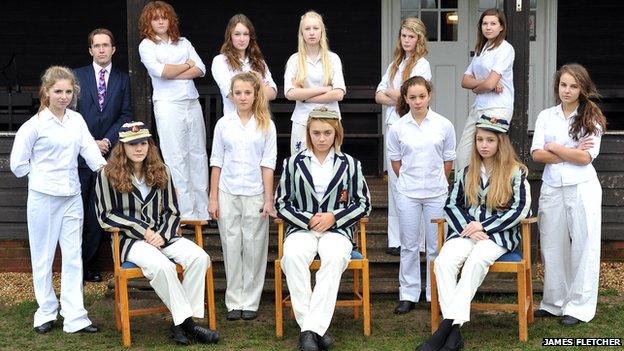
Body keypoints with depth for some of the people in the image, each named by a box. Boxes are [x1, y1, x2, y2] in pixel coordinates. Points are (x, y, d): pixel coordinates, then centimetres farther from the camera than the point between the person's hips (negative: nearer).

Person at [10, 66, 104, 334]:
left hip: (72, 196, 4)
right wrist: (41, 175, 1)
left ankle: (75, 317, 9)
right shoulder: (35, 124, -8)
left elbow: (89, 149, -2)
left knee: (73, 256, 5)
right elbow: (18, 164, -4)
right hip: (43, 198, -4)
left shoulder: (77, 119, 6)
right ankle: (46, 312, 20)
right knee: (43, 256, 7)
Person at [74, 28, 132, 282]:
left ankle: (90, 264, 9)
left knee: (97, 213, 1)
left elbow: (125, 116, 4)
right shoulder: (77, 76, 6)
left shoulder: (123, 79, 10)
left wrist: (107, 141, -9)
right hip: (79, 154, -1)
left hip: (108, 153, 1)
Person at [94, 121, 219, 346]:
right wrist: (142, 230, -11)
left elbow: (172, 211, 11)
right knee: (162, 266, -35)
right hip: (129, 240, -4)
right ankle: (186, 322, -22)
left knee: (200, 257, -24)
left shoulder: (161, 171, 11)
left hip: (161, 235, 4)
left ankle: (182, 324, -20)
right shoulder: (108, 175, -1)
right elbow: (105, 216, -3)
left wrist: (163, 234, -9)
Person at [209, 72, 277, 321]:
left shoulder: (266, 125, 2)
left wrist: (269, 199, -5)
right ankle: (234, 302, 13)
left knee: (254, 248, 3)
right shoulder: (223, 124, 5)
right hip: (228, 193, 1)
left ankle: (250, 302, 13)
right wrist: (213, 198, 3)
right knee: (231, 247, 5)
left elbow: (268, 163, 0)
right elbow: (217, 162, 6)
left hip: (255, 193, -1)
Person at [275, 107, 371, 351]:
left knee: (334, 257, -36)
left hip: (337, 228, 0)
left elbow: (364, 203, 12)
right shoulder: (294, 163, 12)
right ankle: (315, 328, -34)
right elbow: (281, 203, 11)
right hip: (301, 228, 1)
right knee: (293, 256, -35)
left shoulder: (350, 164, 12)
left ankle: (311, 328, -38)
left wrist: (334, 217, -4)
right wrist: (308, 220, -5)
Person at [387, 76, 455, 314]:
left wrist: (436, 182, 7)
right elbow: (395, 161, 8)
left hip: (437, 193, 0)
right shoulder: (397, 128, -1)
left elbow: (448, 160, 6)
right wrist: (410, 180, 4)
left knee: (435, 246, 5)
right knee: (409, 245, 7)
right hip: (407, 194, 0)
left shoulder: (444, 125, -2)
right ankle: (408, 295, 15)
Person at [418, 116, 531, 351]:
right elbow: (451, 205, 12)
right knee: (443, 261, -29)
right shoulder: (466, 172, 16)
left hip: (499, 234, -3)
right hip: (466, 230, 4)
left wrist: (483, 226, -11)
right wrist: (469, 229, -7)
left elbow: (520, 209, -4)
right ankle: (454, 330, -36)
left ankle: (448, 325, -37)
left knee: (475, 261, -36)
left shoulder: (515, 172, 4)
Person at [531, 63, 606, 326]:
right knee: (552, 246, 7)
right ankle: (554, 302, 17)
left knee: (583, 246, 0)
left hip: (582, 188, -3)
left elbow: (585, 157, -9)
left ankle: (578, 306, 7)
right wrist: (571, 153, -9)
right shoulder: (546, 116, 8)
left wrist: (553, 147, -4)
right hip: (552, 187, 3)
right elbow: (536, 154, -1)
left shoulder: (591, 118, 0)